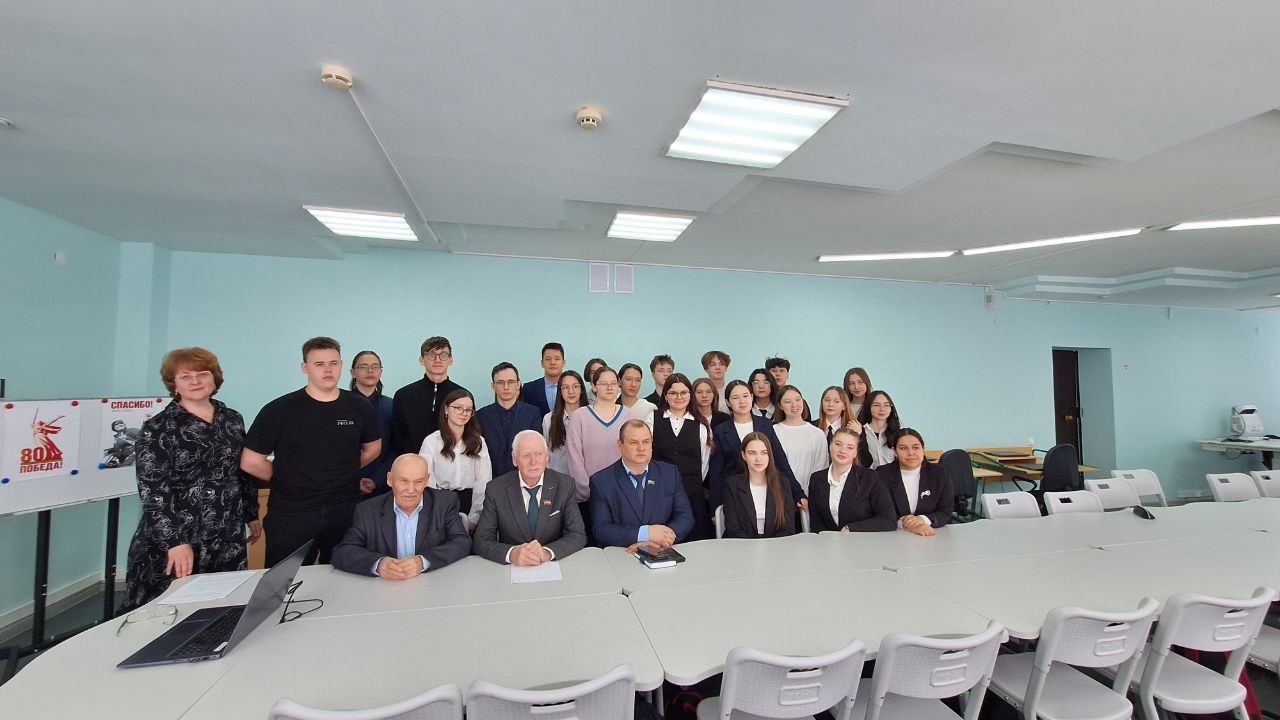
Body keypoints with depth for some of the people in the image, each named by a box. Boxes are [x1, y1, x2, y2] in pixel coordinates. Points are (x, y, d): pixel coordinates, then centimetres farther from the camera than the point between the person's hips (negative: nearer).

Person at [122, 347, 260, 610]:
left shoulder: (232, 420, 7)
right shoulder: (158, 428, -7)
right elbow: (152, 490, -13)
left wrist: (252, 515, 17)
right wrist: (175, 542, -21)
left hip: (228, 542, 4)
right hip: (172, 544, -3)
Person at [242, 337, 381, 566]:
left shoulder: (360, 408, -1)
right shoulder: (279, 410, -8)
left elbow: (372, 448, 14)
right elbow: (250, 462, -3)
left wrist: (342, 472, 7)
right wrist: (286, 477, 4)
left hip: (345, 513, 2)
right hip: (290, 516, -2)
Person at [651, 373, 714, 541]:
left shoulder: (701, 425, 7)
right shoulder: (653, 422, 2)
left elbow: (704, 461, 11)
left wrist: (694, 485, 11)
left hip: (693, 495, 1)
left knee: (695, 540, 3)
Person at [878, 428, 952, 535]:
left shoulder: (939, 473, 4)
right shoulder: (882, 474, -3)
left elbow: (946, 513, 2)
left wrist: (922, 520, -17)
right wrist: (905, 524, -25)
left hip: (933, 535, 2)